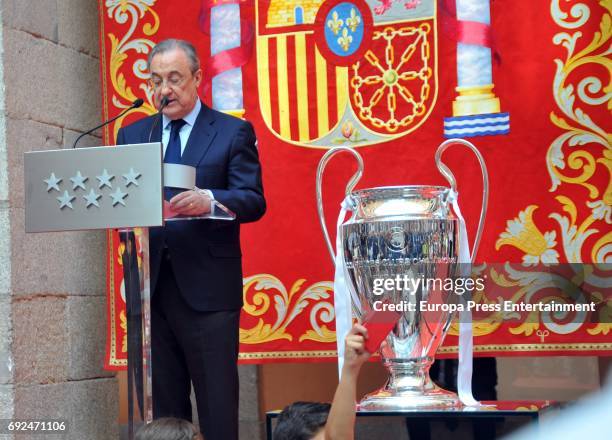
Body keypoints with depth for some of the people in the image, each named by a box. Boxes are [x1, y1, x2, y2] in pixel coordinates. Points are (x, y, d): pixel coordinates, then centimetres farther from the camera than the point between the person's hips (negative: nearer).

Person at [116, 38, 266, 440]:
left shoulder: (233, 132, 4)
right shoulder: (132, 135, 16)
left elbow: (253, 201, -6)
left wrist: (209, 199, -25)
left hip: (207, 286, -4)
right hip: (150, 285, 4)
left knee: (217, 405, -3)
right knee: (162, 405, 9)